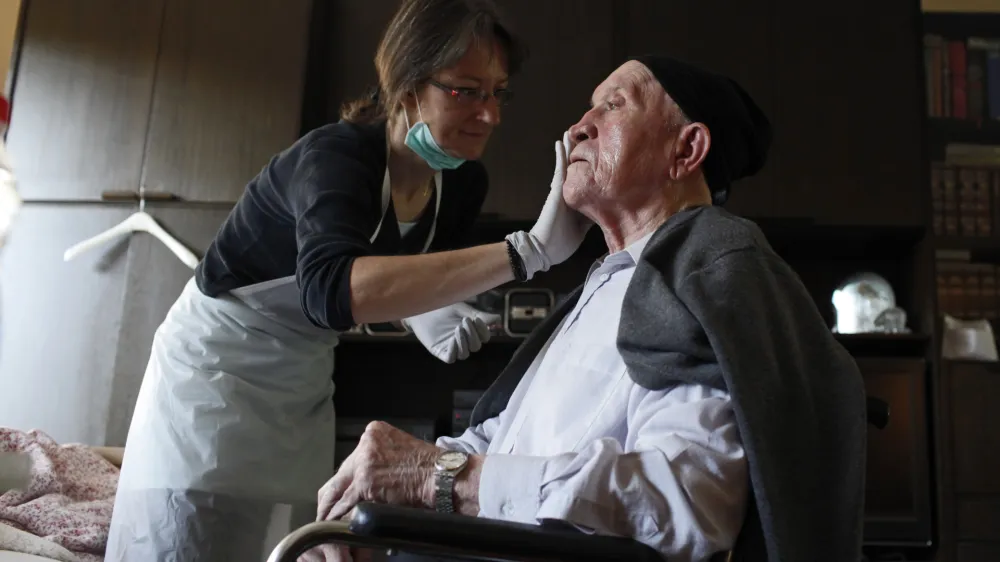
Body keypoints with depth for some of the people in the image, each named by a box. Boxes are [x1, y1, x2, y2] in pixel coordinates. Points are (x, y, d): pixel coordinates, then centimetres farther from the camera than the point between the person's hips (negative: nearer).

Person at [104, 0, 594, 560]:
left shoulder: (464, 183, -9)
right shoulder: (334, 157, -29)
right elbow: (332, 289, -51)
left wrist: (427, 311, -15)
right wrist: (528, 250, -53)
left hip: (307, 383, 6)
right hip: (220, 362, -5)